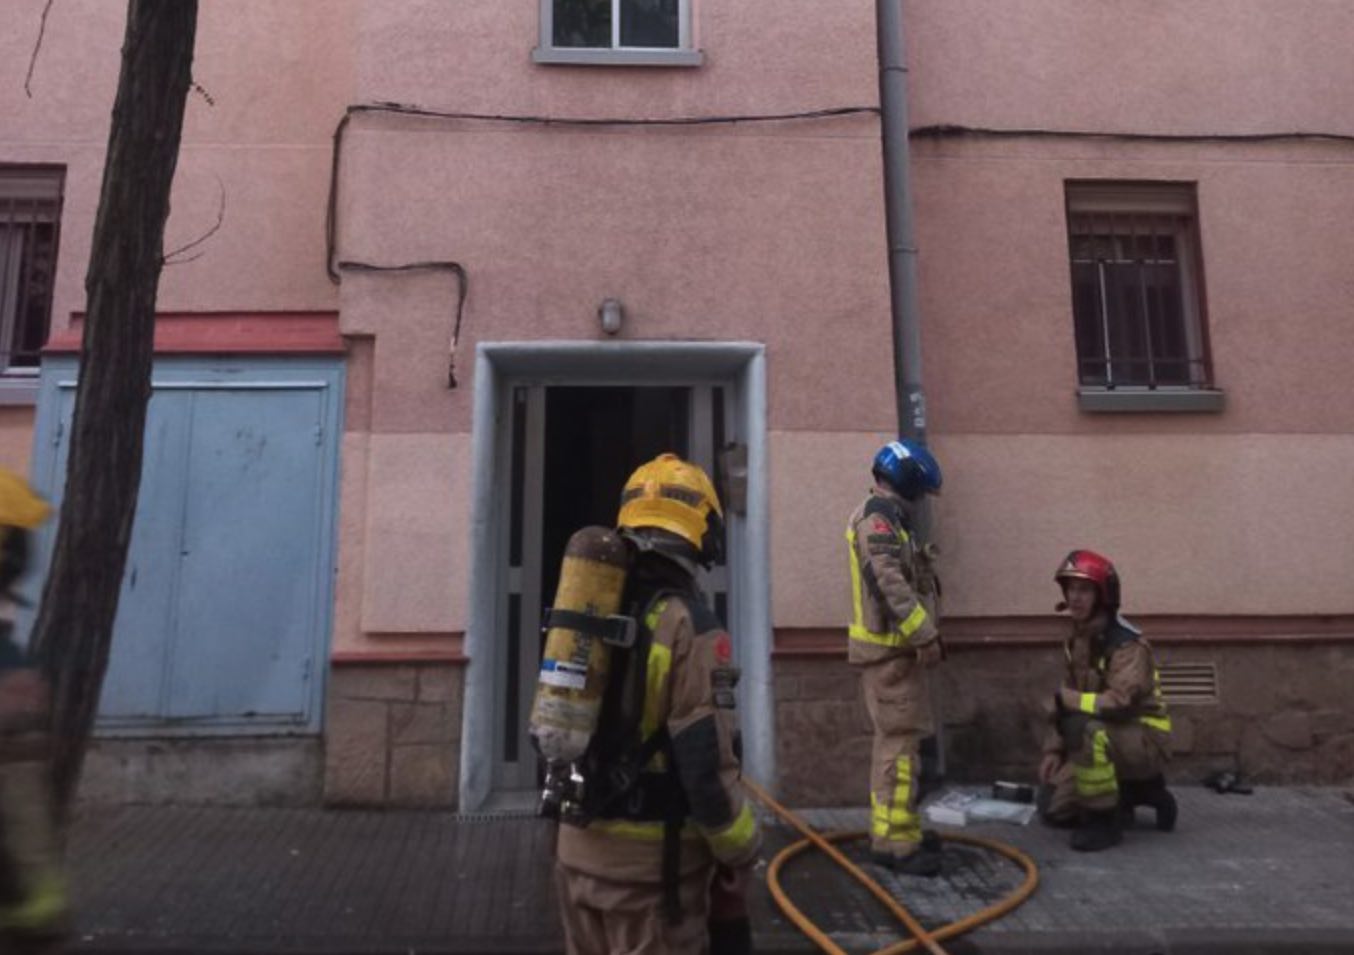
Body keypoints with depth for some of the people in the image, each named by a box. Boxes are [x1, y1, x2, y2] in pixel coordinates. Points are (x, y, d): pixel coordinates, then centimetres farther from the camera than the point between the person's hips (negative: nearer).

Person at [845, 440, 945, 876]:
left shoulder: (885, 518, 20)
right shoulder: (877, 516, -15)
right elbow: (891, 584, -26)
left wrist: (919, 636, 17)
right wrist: (925, 636, -26)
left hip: (892, 647, 11)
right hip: (889, 649, -11)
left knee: (894, 741, 17)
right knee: (900, 743, -8)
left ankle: (894, 830, 27)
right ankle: (895, 842, -2)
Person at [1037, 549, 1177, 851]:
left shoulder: (1127, 643, -22)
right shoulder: (1077, 640, 4)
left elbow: (1119, 702, -34)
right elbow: (1069, 698, 9)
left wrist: (1066, 699, -22)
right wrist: (1053, 750, 1)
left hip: (1145, 740, -8)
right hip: (1106, 740, 8)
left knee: (1083, 728, -38)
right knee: (1052, 808, 3)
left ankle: (1105, 819, -19)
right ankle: (1132, 792, 19)